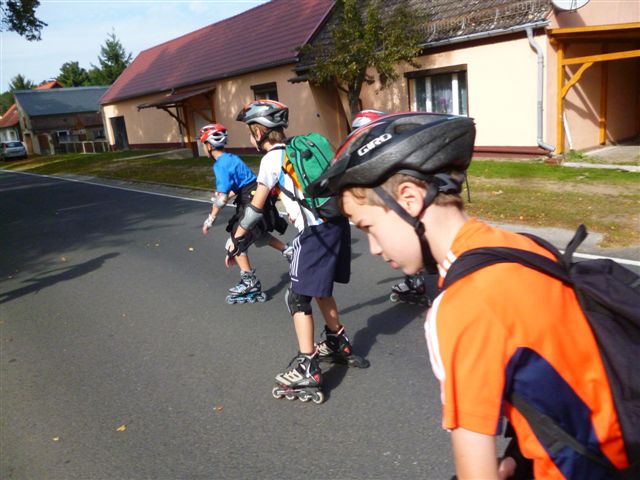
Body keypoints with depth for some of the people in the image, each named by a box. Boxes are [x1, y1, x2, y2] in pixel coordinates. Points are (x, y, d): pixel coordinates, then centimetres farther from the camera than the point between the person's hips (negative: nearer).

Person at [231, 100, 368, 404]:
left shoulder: (272, 159, -5)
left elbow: (256, 207, -4)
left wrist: (237, 239, 6)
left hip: (316, 231, -8)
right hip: (337, 222, 8)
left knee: (298, 297, 0)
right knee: (321, 288, 24)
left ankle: (307, 372, 0)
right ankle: (339, 345, 40)